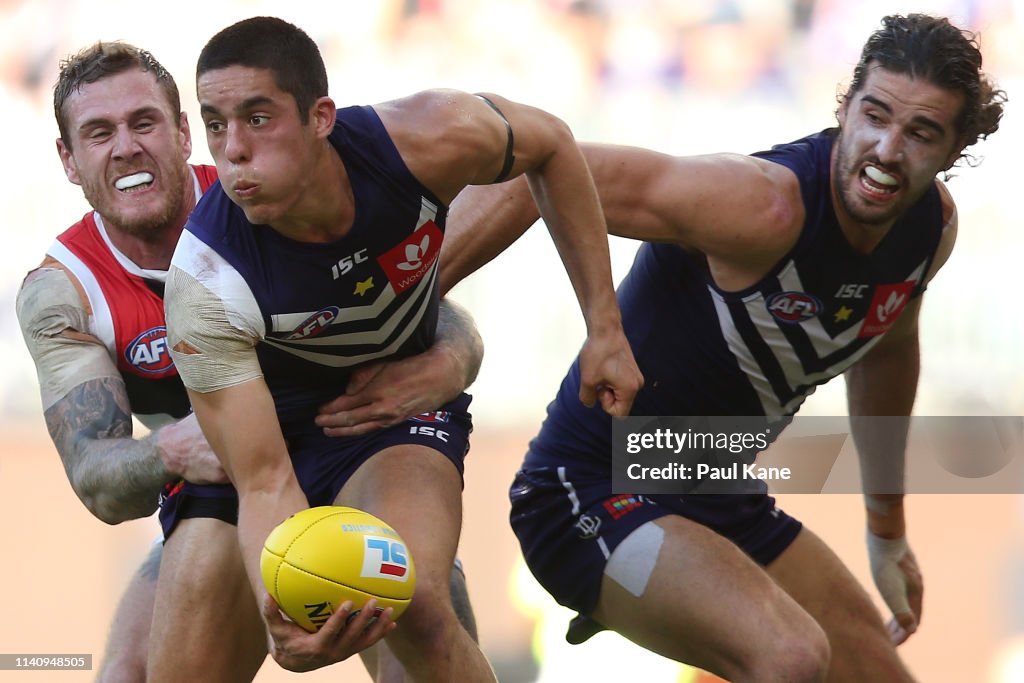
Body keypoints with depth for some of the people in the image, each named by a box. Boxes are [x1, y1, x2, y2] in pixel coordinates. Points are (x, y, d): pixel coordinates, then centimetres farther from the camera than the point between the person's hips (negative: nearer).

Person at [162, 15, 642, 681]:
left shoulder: (427, 139, -31)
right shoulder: (205, 283, -35)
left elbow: (549, 145, -6)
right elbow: (266, 483, -32)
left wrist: (605, 329, -5)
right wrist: (280, 614, -52)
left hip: (401, 399, 0)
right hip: (260, 421, 0)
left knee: (412, 607, -27)